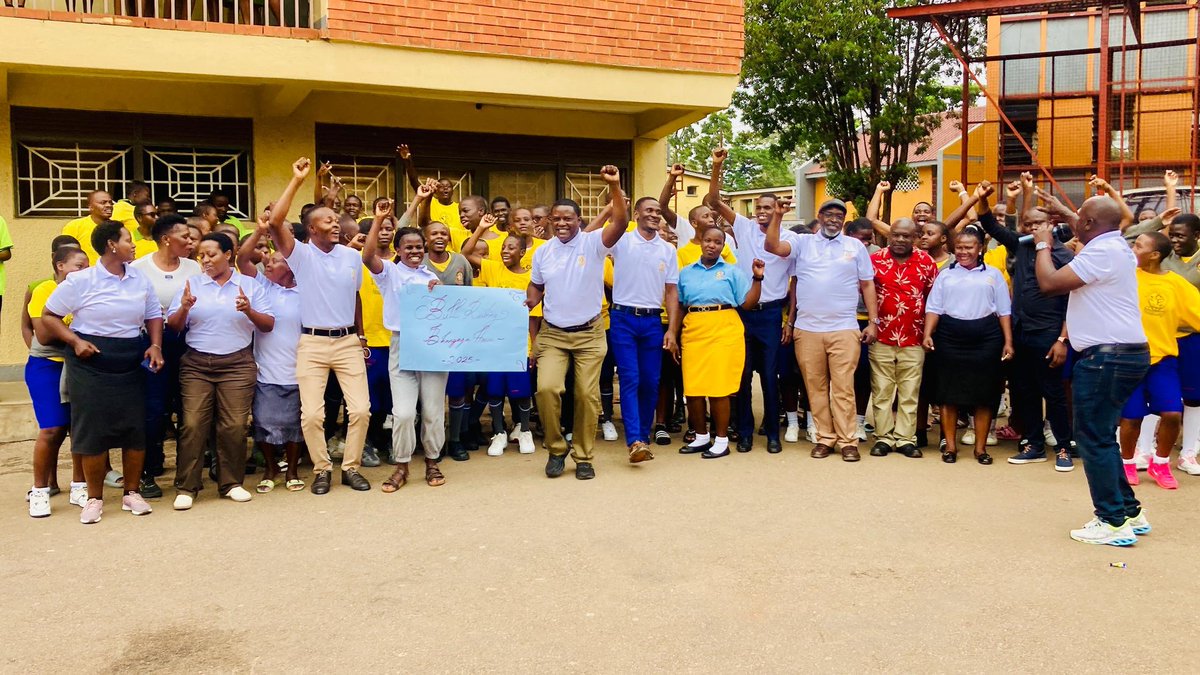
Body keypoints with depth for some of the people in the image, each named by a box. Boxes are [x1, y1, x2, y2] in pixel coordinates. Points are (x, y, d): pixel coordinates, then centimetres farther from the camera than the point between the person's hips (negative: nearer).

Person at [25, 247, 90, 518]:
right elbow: (44, 335, -13)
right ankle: (40, 490, 6)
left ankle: (78, 487, 15)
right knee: (52, 429, -9)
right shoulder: (44, 291, -5)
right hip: (47, 366, -4)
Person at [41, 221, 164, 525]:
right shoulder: (80, 281, -8)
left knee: (135, 429, 3)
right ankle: (94, 498, 14)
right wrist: (75, 341, -14)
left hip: (132, 365, 4)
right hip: (91, 364, -4)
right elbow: (49, 315, -2)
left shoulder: (140, 279, 6)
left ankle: (131, 493, 19)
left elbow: (153, 315, 15)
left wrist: (155, 345, -1)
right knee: (93, 430, 0)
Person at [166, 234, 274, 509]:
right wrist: (184, 309, -15)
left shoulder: (250, 285, 8)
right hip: (196, 364, 0)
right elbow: (173, 326, 5)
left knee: (234, 426, -1)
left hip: (237, 364, 0)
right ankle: (187, 487, 2)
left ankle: (231, 483, 12)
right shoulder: (191, 284, 8)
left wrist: (249, 311, -15)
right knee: (192, 425, -6)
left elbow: (268, 325, 3)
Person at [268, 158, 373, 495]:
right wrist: (296, 181, -16)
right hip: (312, 343, -2)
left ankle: (351, 467, 15)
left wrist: (361, 335, 18)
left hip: (348, 341, 3)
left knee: (361, 408, -2)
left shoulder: (352, 257, 8)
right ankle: (321, 469, 15)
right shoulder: (301, 254, -4)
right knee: (311, 413, -5)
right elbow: (275, 222, -19)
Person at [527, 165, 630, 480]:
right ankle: (556, 449, 5)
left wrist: (614, 186, -34)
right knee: (546, 388, -16)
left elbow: (621, 222, -24)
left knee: (587, 395, 2)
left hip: (589, 334, -2)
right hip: (552, 334, 2)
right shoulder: (542, 252, 4)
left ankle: (583, 457, 18)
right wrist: (530, 301, -4)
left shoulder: (593, 243, -7)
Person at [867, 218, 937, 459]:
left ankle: (905, 438, 14)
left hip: (914, 339, 1)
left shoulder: (926, 262, 1)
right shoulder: (875, 259, -2)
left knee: (910, 392, 6)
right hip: (881, 338, -1)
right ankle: (883, 437, 13)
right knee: (881, 391, 5)